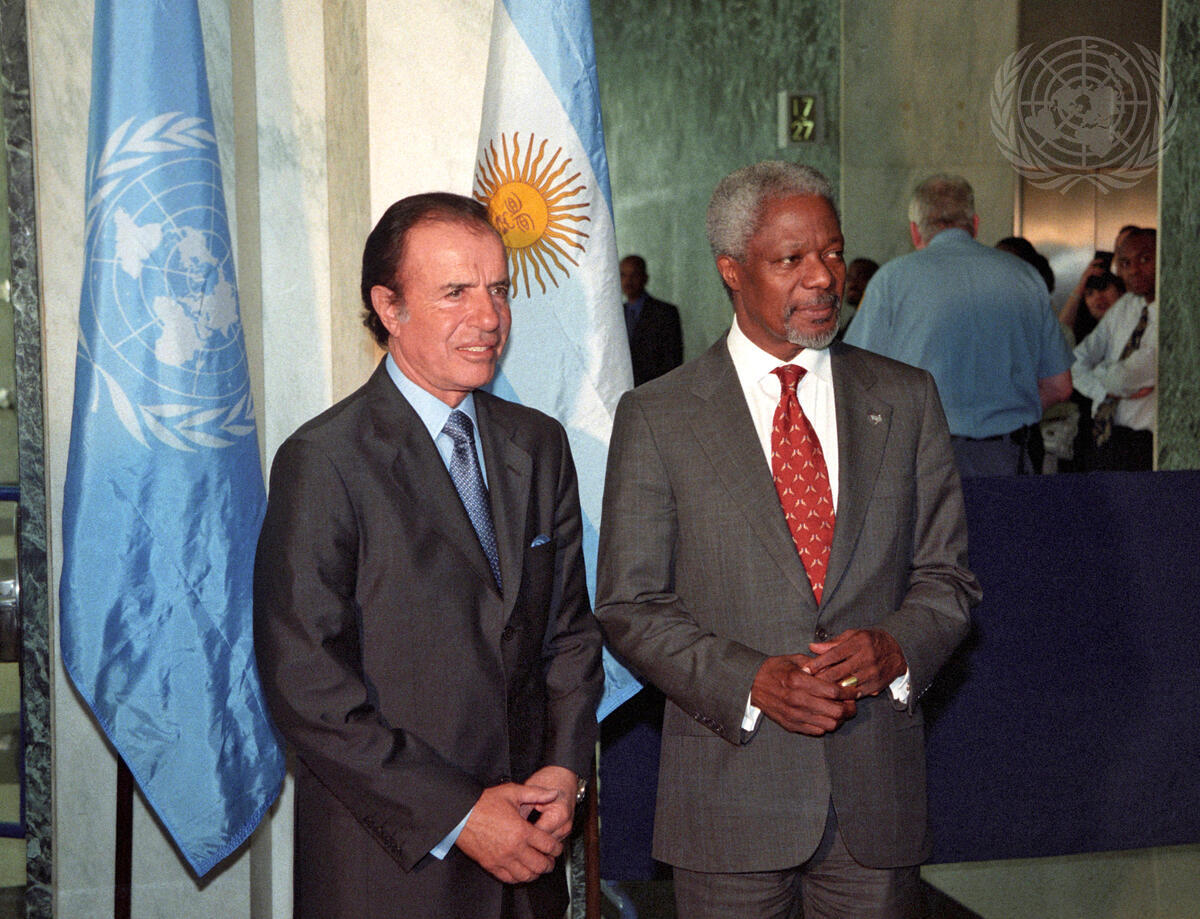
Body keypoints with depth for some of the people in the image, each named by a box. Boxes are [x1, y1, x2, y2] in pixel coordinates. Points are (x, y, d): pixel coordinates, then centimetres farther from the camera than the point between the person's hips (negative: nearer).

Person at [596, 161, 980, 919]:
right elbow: (630, 605, -3)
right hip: (731, 788, -2)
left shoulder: (906, 400, 6)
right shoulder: (657, 417, -1)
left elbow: (948, 573, 8)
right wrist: (749, 680, -16)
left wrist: (895, 648, -12)